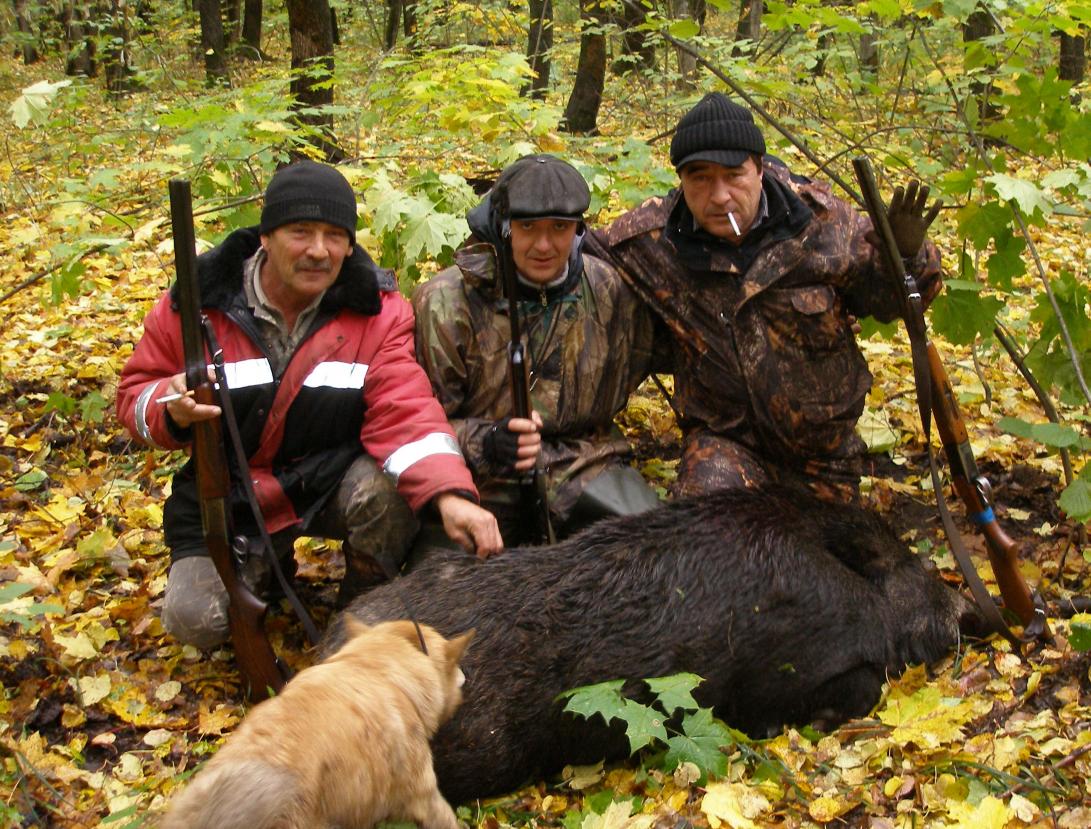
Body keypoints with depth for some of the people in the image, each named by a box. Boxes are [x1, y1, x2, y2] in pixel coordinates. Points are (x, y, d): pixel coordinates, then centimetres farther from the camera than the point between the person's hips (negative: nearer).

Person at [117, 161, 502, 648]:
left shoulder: (376, 310, -12)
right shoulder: (199, 301, -11)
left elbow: (403, 410, -23)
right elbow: (136, 391, -1)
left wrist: (449, 493, -42)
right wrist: (172, 410, -28)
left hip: (332, 483, -1)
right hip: (230, 500, 1)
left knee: (386, 490, -33)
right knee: (194, 621, -16)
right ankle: (263, 569, 21)